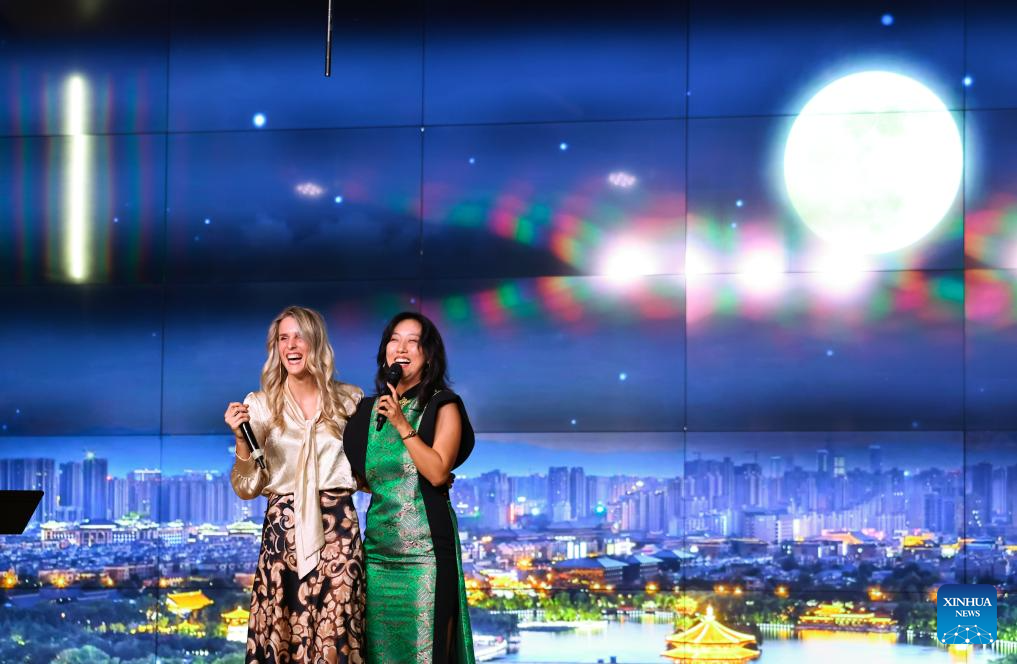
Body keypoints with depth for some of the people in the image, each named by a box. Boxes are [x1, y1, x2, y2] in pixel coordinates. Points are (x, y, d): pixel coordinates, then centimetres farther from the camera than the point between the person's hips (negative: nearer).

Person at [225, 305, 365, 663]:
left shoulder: (348, 399, 7)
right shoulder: (259, 405, 4)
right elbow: (247, 488, 2)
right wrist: (241, 438, -12)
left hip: (337, 528, 0)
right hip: (283, 529, 0)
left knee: (336, 633, -5)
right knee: (281, 633, -2)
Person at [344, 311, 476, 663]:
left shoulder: (442, 406, -1)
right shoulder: (370, 409, 13)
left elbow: (438, 472, -13)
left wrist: (403, 425, -14)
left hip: (425, 548, -5)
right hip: (378, 547, 5)